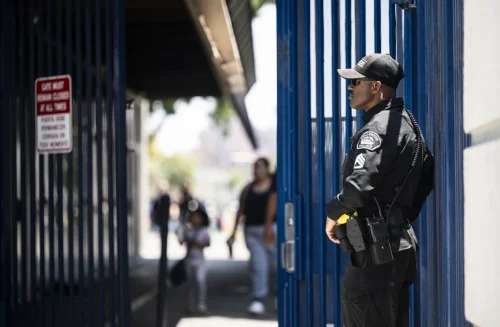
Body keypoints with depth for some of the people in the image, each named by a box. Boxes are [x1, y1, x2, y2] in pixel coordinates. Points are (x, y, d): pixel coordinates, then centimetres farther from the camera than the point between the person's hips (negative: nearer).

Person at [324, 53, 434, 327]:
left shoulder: (380, 126, -15)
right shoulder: (406, 122, 16)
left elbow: (360, 182, -25)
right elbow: (428, 175, 24)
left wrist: (334, 213, -9)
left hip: (377, 244, -10)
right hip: (396, 240, 10)